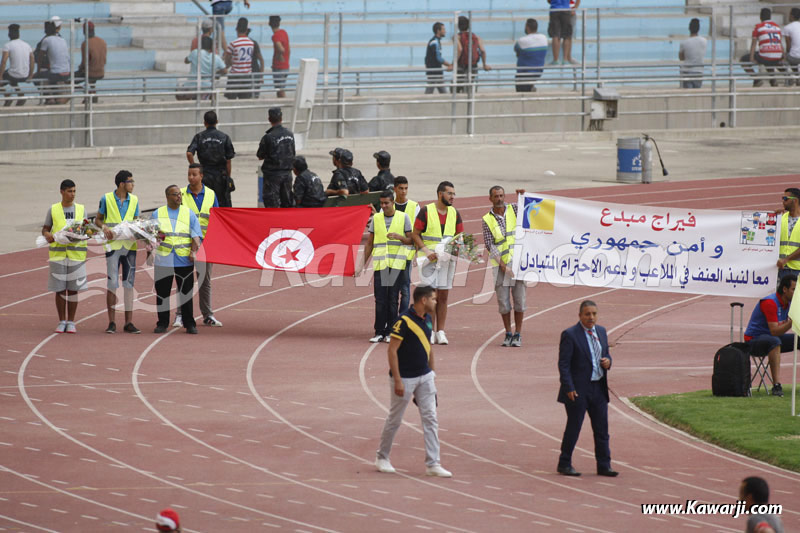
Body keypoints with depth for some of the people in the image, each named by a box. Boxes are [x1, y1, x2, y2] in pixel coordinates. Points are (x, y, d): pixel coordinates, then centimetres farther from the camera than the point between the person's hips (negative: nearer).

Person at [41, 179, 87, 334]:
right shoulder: (53, 210, 7)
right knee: (59, 288, 1)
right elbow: (45, 229, 11)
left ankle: (71, 322, 8)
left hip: (76, 252, 1)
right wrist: (48, 235, -12)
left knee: (73, 288, 1)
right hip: (58, 252, -1)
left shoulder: (81, 209, 10)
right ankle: (62, 322, 9)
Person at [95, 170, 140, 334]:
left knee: (129, 284, 3)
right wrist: (104, 227, -14)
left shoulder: (134, 200, 9)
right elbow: (98, 219, 6)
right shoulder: (106, 199, 0)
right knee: (112, 284, -4)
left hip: (129, 245, 3)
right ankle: (111, 322, 2)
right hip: (113, 245, -3)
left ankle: (129, 322, 7)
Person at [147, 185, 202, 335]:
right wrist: (149, 254, 3)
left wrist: (193, 252, -12)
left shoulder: (189, 214, 9)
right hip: (163, 260, 0)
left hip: (184, 261, 0)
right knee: (162, 293, 2)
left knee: (186, 293, 1)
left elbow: (196, 235, 3)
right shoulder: (157, 214, 10)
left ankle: (189, 324, 7)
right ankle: (162, 324, 10)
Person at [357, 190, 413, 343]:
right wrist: (362, 265, 10)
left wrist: (398, 237, -15)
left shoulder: (403, 218, 4)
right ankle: (379, 332, 2)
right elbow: (369, 244, 14)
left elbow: (411, 241, 5)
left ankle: (390, 332, 3)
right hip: (380, 264, 2)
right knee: (380, 300, -3)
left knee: (393, 300, -2)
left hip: (397, 265, -2)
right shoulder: (376, 218, 10)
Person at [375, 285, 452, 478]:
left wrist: (432, 371, 17)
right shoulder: (404, 321, -18)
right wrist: (397, 380, -20)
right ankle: (382, 458, 23)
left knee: (430, 419, 0)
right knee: (394, 420, 6)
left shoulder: (427, 319, 7)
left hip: (425, 377, 7)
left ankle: (433, 464, 1)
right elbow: (392, 350, -18)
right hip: (405, 379, -7)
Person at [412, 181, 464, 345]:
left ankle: (440, 332, 7)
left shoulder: (455, 214, 9)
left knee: (443, 296, 4)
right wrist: (426, 251, -15)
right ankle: (430, 331, -1)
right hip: (429, 258, -4)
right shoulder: (426, 211, -4)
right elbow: (415, 234, -3)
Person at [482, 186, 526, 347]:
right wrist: (502, 265, -12)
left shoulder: (513, 209, 7)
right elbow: (489, 245, -3)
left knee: (519, 298, -1)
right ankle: (508, 334, 12)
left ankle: (518, 334, 6)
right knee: (503, 300, 0)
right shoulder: (487, 220, 3)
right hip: (500, 263, 0)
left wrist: (523, 195, -17)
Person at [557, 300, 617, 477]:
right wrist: (569, 389, -18)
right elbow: (563, 364, -12)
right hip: (578, 389, -6)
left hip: (598, 388, 6)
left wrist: (608, 361, -3)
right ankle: (564, 464, 12)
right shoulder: (570, 335, -10)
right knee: (573, 428, 1)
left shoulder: (601, 331, 10)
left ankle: (604, 466, 10)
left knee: (602, 429, 5)